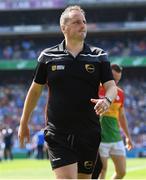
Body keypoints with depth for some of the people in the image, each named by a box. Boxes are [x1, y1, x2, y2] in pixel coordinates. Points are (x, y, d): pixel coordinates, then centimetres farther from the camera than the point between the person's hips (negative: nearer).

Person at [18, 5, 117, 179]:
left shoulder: (99, 56, 5)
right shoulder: (48, 56, 3)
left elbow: (111, 86, 1)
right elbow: (35, 90, 12)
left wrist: (107, 99, -23)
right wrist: (23, 123, 17)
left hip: (89, 133, 2)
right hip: (58, 134, -2)